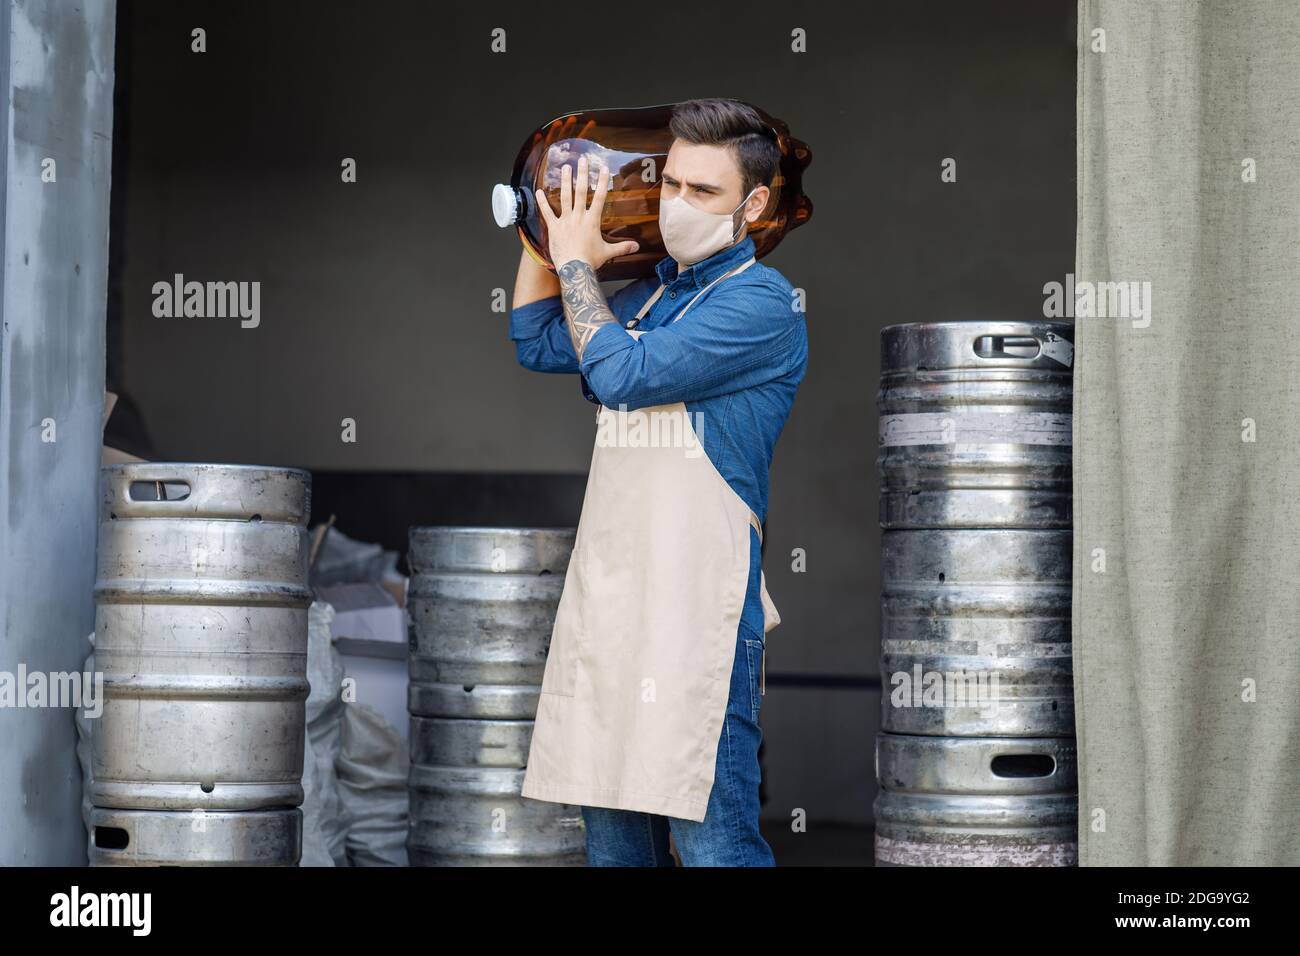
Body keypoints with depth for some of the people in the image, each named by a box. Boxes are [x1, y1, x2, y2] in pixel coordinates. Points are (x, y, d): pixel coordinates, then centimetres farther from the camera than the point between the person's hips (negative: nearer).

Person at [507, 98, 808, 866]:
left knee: (711, 838, -10)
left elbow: (620, 373, -16)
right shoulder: (653, 294, 18)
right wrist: (546, 232, 18)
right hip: (608, 596, 8)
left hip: (697, 607, -8)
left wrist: (576, 262, -2)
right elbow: (536, 343, 28)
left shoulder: (760, 301, -8)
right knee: (611, 830, 12)